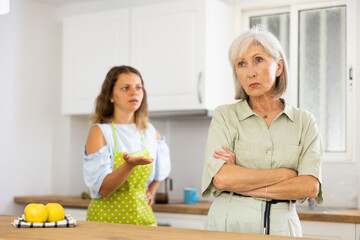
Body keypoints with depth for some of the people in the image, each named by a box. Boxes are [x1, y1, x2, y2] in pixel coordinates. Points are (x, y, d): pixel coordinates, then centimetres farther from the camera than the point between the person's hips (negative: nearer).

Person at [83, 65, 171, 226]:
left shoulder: (149, 131, 5)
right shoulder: (99, 132, -10)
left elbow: (162, 168, 26)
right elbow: (102, 189, -17)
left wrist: (151, 190, 12)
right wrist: (130, 164, -30)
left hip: (142, 215, 4)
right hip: (107, 217, -4)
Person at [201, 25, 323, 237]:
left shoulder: (304, 122, 5)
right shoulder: (225, 116, 1)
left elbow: (310, 187, -7)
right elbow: (221, 178, -12)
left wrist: (242, 182, -11)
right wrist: (285, 173, -9)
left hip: (281, 228, 1)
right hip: (228, 227, -1)